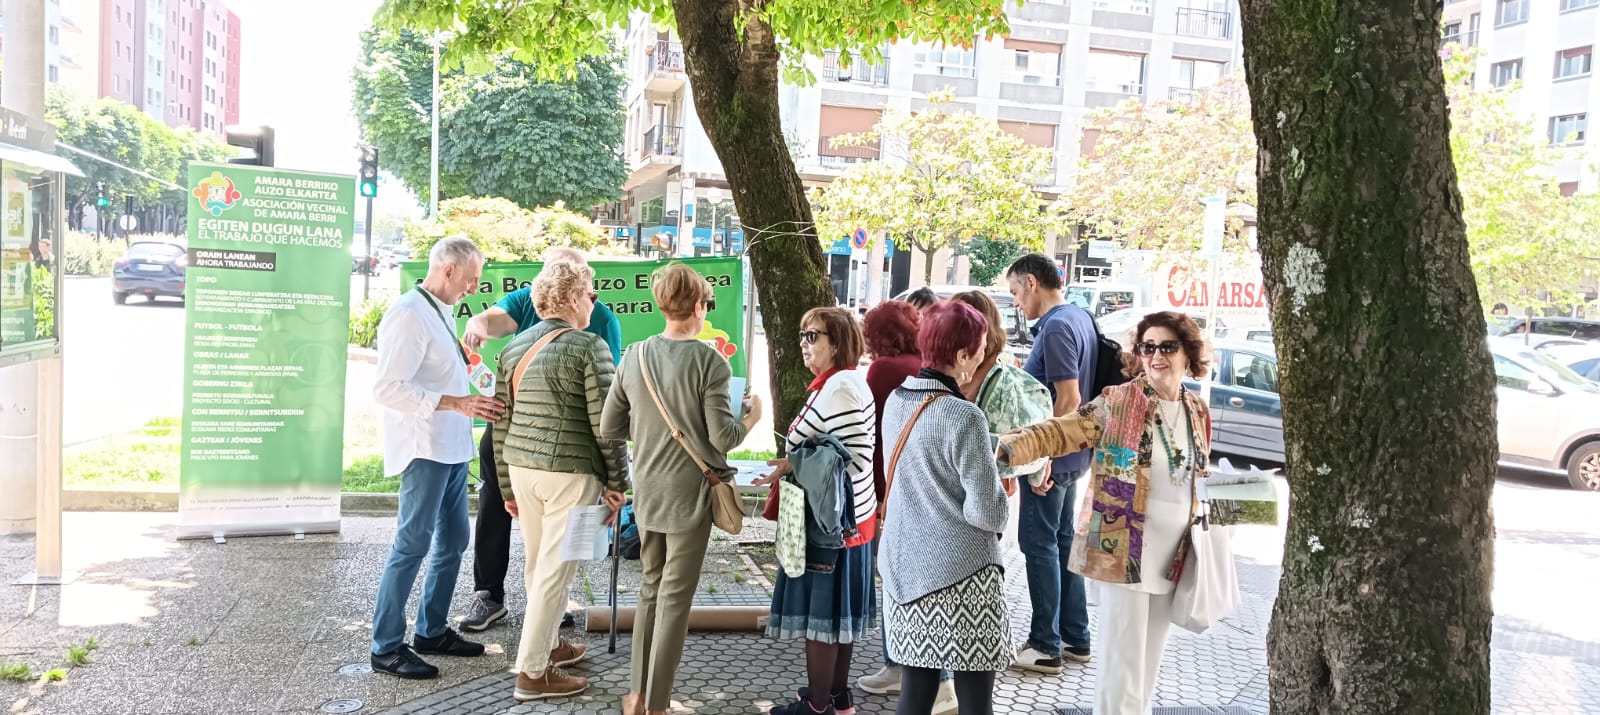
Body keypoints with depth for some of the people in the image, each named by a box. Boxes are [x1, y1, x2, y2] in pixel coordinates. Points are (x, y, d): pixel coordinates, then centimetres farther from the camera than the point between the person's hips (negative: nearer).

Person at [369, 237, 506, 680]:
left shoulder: (440, 311, 12)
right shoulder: (409, 315, -17)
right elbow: (388, 388, -23)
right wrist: (457, 403, -26)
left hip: (452, 447, 10)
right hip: (425, 449, -10)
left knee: (453, 539, 15)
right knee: (413, 544, -3)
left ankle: (432, 631, 28)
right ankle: (386, 647, 8)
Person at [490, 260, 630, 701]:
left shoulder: (514, 348, 10)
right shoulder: (589, 347, -11)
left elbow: (501, 423, 12)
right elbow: (605, 424, -13)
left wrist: (508, 487, 19)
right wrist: (616, 483, -4)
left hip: (521, 467, 7)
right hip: (570, 472, -7)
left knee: (538, 564, 19)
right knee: (555, 570, 0)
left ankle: (548, 643, 35)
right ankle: (533, 672, 5)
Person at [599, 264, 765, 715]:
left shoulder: (635, 357, 0)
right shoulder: (709, 361, -15)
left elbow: (609, 429, 4)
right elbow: (723, 438, -15)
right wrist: (751, 419, 4)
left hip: (647, 492, 5)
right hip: (689, 495, -5)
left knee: (651, 589, 20)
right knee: (675, 598, 4)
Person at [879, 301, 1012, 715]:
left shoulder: (896, 401, 4)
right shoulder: (963, 417, -18)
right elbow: (987, 512, -18)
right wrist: (1000, 504, 3)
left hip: (904, 566, 7)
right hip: (960, 573, -7)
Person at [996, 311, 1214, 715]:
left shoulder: (1198, 412, 8)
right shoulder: (1117, 402, -9)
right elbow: (1060, 431, -19)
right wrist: (1008, 448, -35)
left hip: (1174, 558, 6)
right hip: (1123, 553, -5)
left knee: (1150, 662, 15)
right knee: (1123, 662, -5)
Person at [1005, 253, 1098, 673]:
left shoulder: (1056, 327, -20)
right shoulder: (1081, 317, 10)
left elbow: (1068, 398, -24)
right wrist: (1032, 372, 21)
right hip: (1071, 452, 10)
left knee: (1040, 545, -1)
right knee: (1063, 540, 16)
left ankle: (1046, 646, 8)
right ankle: (1076, 638, 25)